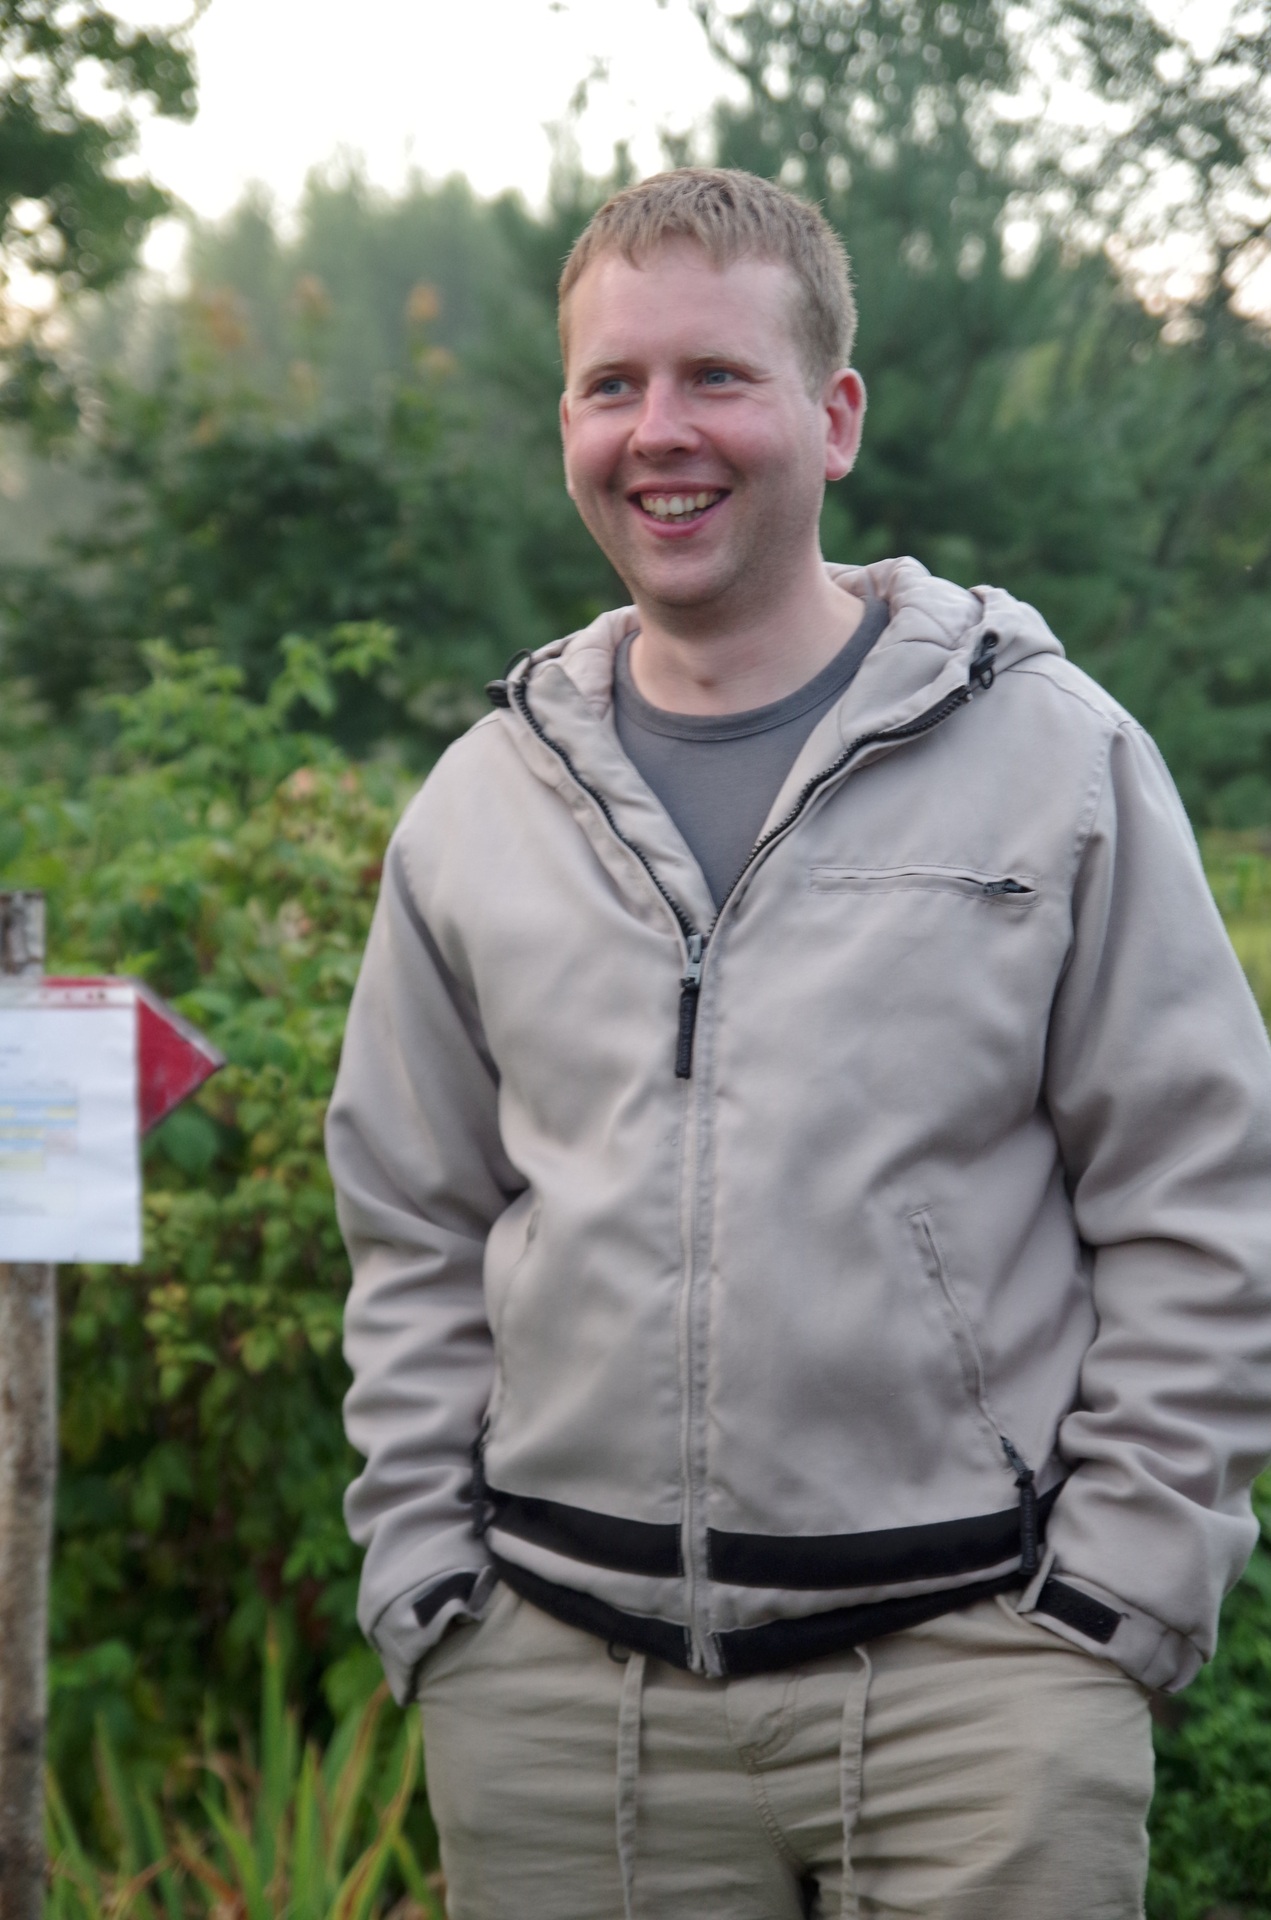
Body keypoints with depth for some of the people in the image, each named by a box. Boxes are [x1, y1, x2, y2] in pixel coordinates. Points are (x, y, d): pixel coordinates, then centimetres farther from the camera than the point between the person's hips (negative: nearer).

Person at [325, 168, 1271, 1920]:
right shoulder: (478, 809, 11)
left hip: (972, 1665, -2)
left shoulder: (1052, 758, 1)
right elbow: (415, 1236, 16)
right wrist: (424, 1585, 7)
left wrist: (1117, 1595, -4)